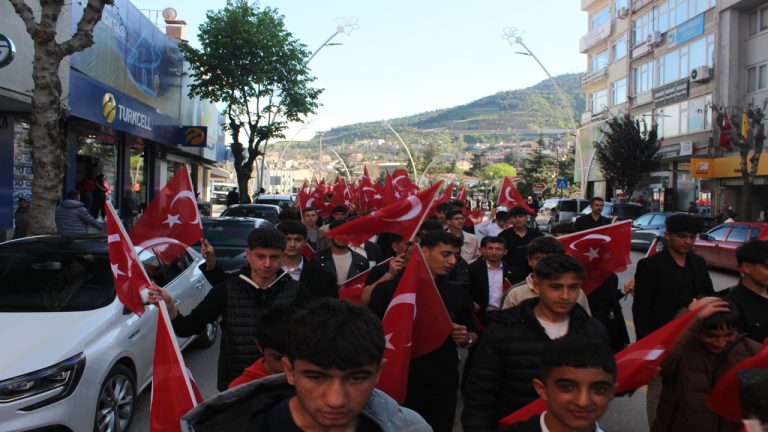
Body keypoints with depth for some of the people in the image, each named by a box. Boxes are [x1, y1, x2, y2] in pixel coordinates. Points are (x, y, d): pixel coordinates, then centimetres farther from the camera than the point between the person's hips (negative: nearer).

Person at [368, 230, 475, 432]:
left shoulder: (459, 293, 3)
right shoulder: (388, 290, -7)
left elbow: (473, 335, 11)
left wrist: (466, 339, -9)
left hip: (444, 387, 3)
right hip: (398, 385, -3)